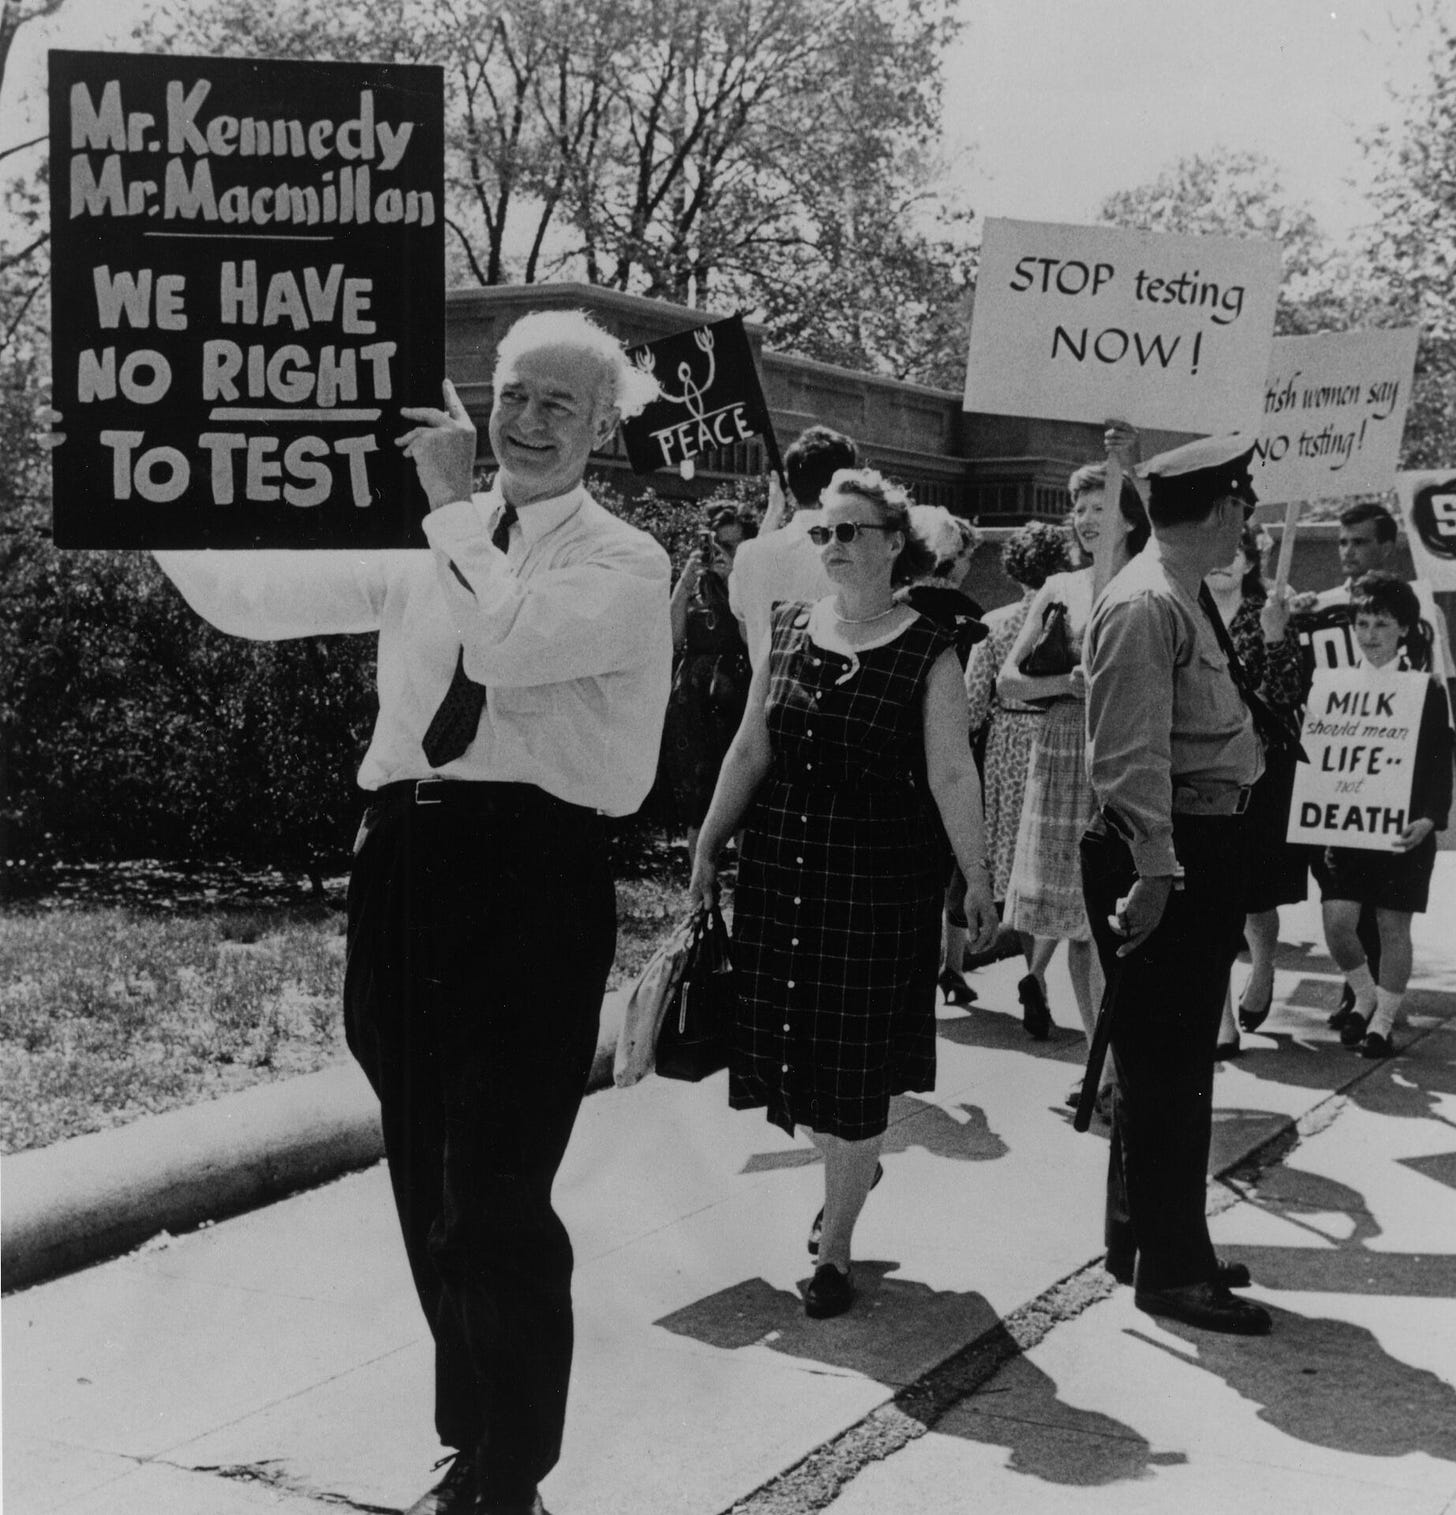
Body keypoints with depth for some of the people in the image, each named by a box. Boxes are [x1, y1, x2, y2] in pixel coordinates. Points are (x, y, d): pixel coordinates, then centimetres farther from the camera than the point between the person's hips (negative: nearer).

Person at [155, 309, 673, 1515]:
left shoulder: (625, 565, -3)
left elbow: (507, 644, -21)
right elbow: (255, 596, 9)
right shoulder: (427, 542, 12)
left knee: (497, 1200, -5)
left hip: (534, 880, -5)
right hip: (408, 864, 6)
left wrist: (455, 504, -12)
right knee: (429, 1191, 15)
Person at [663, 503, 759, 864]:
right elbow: (670, 640, -2)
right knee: (697, 810, 4)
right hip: (694, 709, 2)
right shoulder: (696, 586, 9)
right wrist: (684, 581, -6)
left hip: (740, 708, -2)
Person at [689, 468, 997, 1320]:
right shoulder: (788, 632, 5)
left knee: (857, 1059, 2)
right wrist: (710, 846, 6)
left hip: (880, 879, -4)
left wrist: (977, 880, -8)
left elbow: (952, 775, -8)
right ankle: (852, 1166, 42)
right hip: (782, 866, 4)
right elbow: (751, 749, 8)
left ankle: (837, 1245, 18)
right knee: (792, 1038, 11)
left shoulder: (928, 653, -7)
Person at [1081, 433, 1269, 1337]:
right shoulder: (1145, 606, -17)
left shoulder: (1189, 599, 13)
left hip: (1205, 847, 10)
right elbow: (1129, 755, -23)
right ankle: (1170, 1270, 9)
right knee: (1167, 1066, -1)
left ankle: (1149, 1241, 32)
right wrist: (1153, 869, -26)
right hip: (1164, 855, -10)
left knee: (1176, 1059, 18)